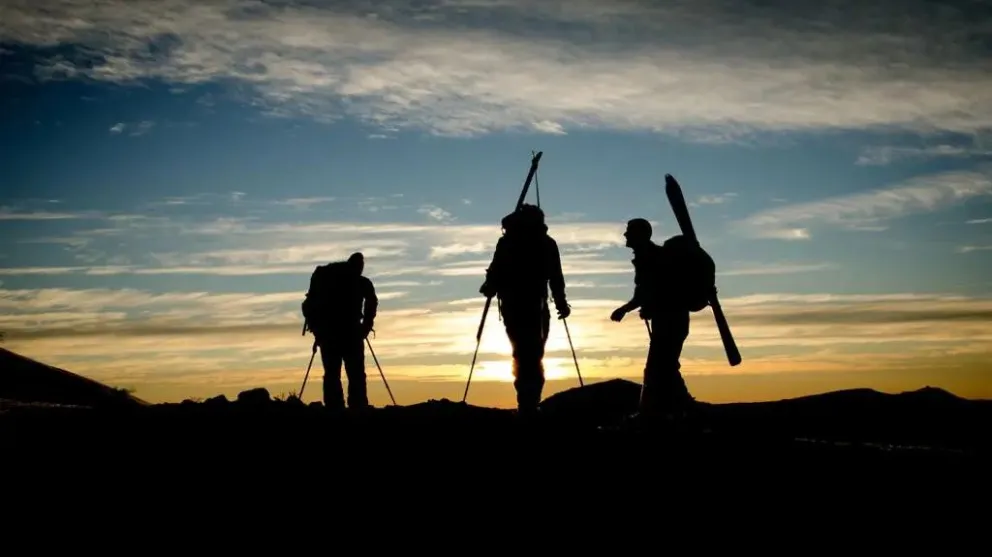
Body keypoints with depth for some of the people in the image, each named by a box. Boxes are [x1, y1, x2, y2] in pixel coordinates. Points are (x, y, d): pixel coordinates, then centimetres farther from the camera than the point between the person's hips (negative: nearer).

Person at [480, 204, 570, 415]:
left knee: (522, 355, 9)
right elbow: (556, 277, 4)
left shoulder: (506, 243, 5)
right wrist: (560, 303, 12)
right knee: (533, 356, 4)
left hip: (512, 307, 1)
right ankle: (530, 404, -8)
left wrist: (489, 288, 19)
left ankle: (527, 404, 3)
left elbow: (495, 274, 1)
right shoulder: (547, 243, 6)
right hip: (535, 306, 0)